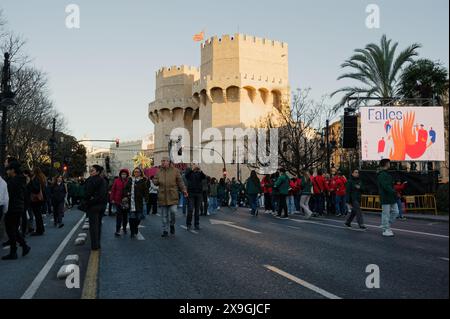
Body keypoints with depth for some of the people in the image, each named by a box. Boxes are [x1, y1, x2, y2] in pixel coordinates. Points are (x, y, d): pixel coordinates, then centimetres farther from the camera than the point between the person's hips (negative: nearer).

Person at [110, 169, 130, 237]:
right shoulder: (117, 181, -1)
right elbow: (113, 190, 1)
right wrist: (112, 199, -3)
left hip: (126, 201, 1)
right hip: (118, 201, -1)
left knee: (125, 215, 13)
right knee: (119, 216, -2)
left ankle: (124, 228, 30)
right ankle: (117, 230, 0)